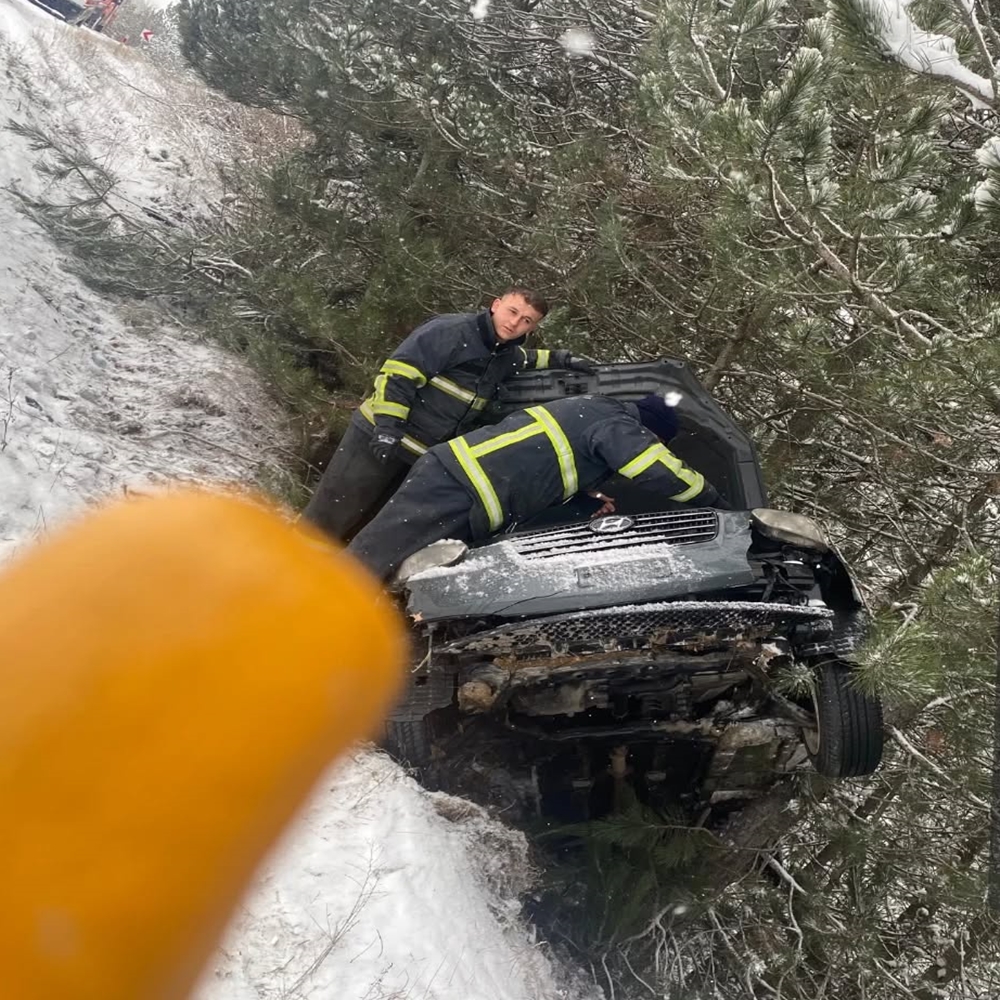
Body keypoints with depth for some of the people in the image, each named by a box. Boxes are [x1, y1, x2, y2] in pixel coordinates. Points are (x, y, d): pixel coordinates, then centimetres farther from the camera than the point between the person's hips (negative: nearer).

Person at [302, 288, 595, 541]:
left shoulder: (507, 355, 9)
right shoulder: (451, 331, -17)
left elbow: (523, 360, 36)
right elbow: (397, 374, -21)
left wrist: (559, 359, 19)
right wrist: (388, 425, -27)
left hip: (425, 459, 7)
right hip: (379, 438, -7)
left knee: (362, 529, 10)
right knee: (329, 516, -5)